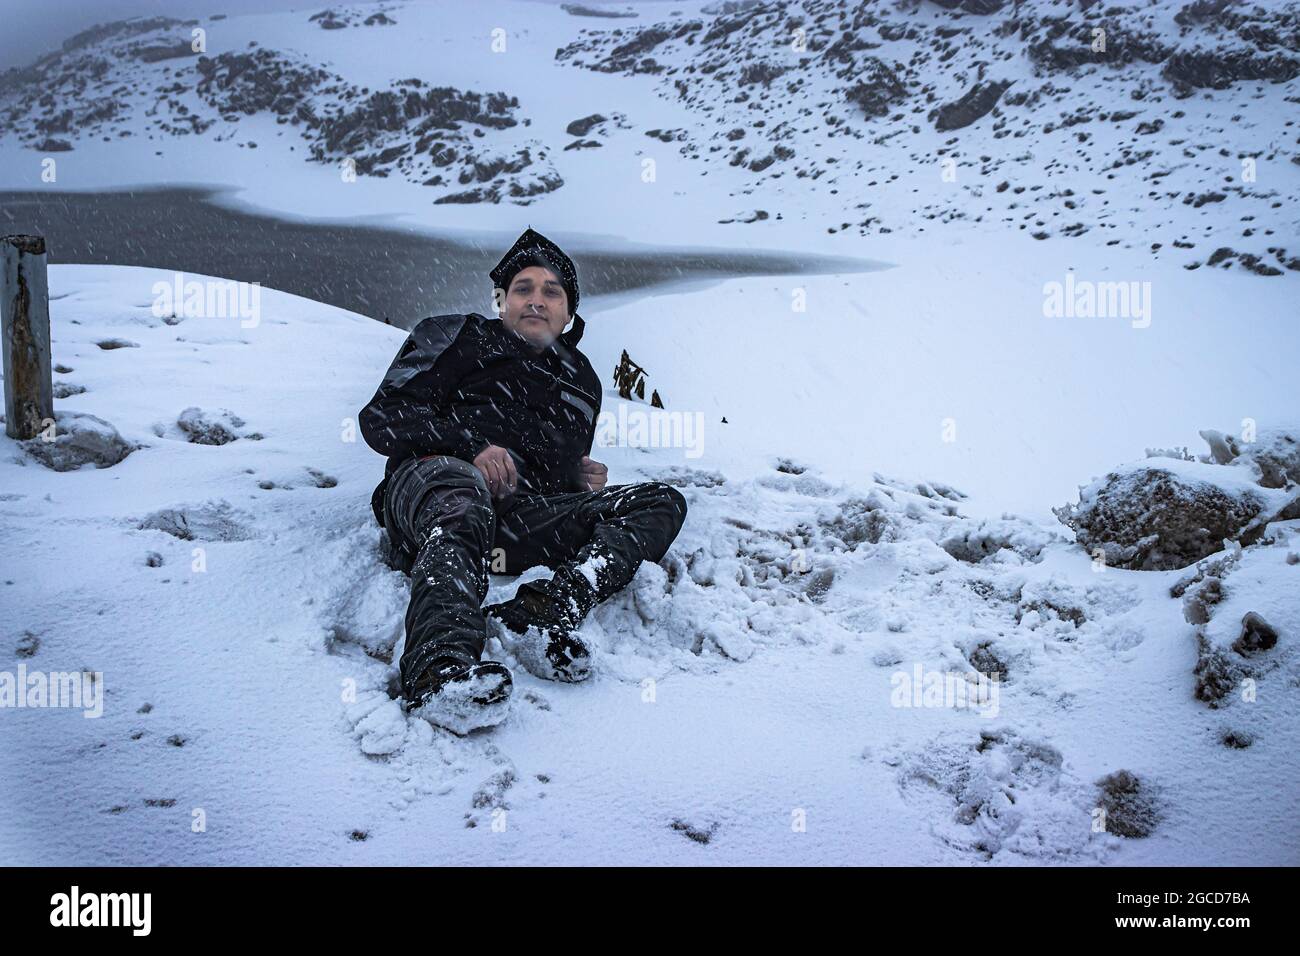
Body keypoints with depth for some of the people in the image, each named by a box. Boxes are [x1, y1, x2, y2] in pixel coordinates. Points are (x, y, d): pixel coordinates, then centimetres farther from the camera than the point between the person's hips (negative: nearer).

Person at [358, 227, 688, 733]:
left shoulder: (582, 382, 36)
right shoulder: (455, 336, 22)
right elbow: (383, 417, 9)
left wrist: (584, 482, 15)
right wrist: (471, 446, -8)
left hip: (522, 517, 4)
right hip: (434, 476, -4)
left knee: (662, 503, -15)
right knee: (464, 511, -41)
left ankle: (540, 613, -39)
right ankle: (440, 672, -66)